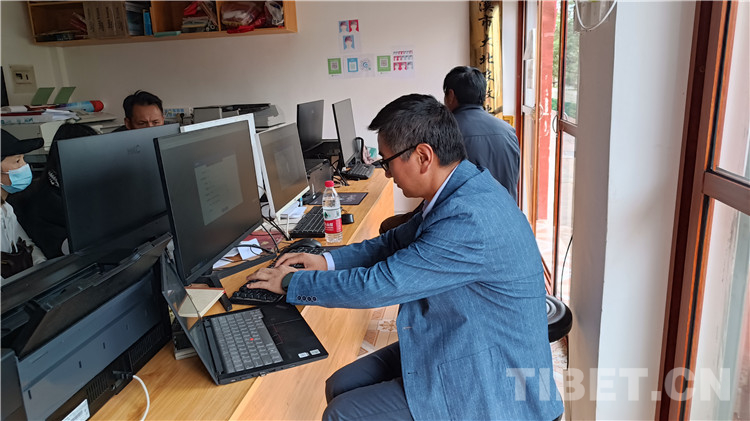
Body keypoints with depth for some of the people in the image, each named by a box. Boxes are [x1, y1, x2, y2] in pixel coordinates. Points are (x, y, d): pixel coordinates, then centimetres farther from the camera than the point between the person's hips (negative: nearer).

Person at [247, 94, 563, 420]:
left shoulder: (470, 219, -31)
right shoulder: (461, 190, 0)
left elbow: (379, 284, -25)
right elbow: (397, 241, 13)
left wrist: (291, 282, -11)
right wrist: (327, 261, 4)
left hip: (489, 389, -8)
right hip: (450, 347, 9)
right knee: (341, 387, 6)